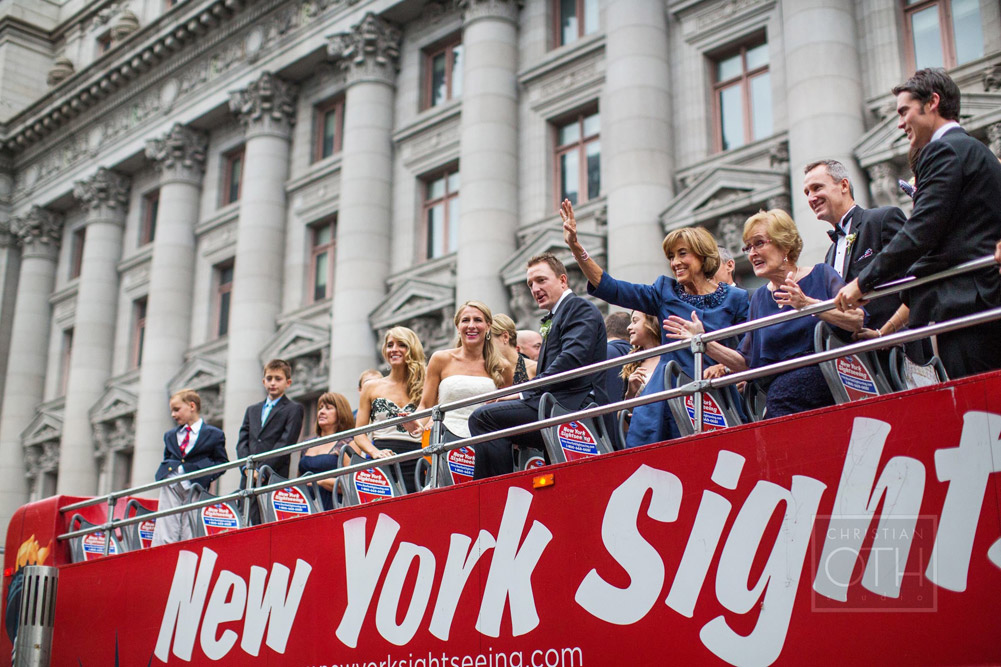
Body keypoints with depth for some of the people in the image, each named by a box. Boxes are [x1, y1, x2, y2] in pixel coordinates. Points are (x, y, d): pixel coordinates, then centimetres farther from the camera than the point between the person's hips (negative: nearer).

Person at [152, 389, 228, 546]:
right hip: (170, 486, 4)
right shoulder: (170, 436, 25)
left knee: (190, 535, -8)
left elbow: (222, 462, 4)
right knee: (163, 536, -6)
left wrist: (205, 477, -11)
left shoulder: (214, 434, 7)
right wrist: (163, 473, 10)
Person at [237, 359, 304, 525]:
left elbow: (286, 443, -5)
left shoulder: (294, 409, 6)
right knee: (255, 524, -2)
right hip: (249, 478, 5)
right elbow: (242, 441, 14)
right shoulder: (252, 410, 24)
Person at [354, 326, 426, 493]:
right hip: (382, 465, 0)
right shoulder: (372, 388, 15)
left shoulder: (423, 388, 13)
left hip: (414, 466, 0)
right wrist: (375, 452, -7)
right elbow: (359, 433, 11)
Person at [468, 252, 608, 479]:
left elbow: (572, 360, -17)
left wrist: (524, 393, -16)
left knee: (483, 417, -19)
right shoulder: (554, 318, 28)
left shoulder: (580, 308, -1)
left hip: (573, 406, -10)